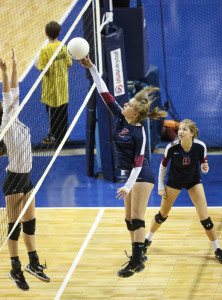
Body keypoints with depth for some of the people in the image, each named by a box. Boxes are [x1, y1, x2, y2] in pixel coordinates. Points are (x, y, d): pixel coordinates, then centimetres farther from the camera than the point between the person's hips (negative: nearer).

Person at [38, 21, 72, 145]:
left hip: (51, 87, -4)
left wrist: (38, 65, 0)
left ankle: (53, 137, 15)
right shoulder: (63, 47, -6)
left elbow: (43, 69, -20)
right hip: (63, 85, 4)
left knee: (53, 112, 6)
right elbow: (69, 63, 1)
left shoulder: (45, 50, -20)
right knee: (63, 110, 15)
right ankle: (63, 134, 25)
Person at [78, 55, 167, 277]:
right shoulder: (119, 116, -1)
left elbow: (138, 163, -19)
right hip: (131, 175, 9)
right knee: (130, 219, 11)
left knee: (136, 218, -10)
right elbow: (104, 93, -2)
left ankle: (136, 262, -10)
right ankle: (138, 256, 18)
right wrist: (92, 68, -10)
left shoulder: (139, 134, -20)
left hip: (142, 176, -9)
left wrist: (128, 186, -24)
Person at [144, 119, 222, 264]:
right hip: (174, 180, 0)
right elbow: (163, 166, -8)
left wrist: (205, 168, -32)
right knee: (162, 215, 11)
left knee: (205, 218, -7)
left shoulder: (200, 146, -25)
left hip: (194, 180, 0)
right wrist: (161, 186, -4)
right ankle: (148, 240, 36)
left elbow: (203, 164, -8)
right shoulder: (172, 147, -26)